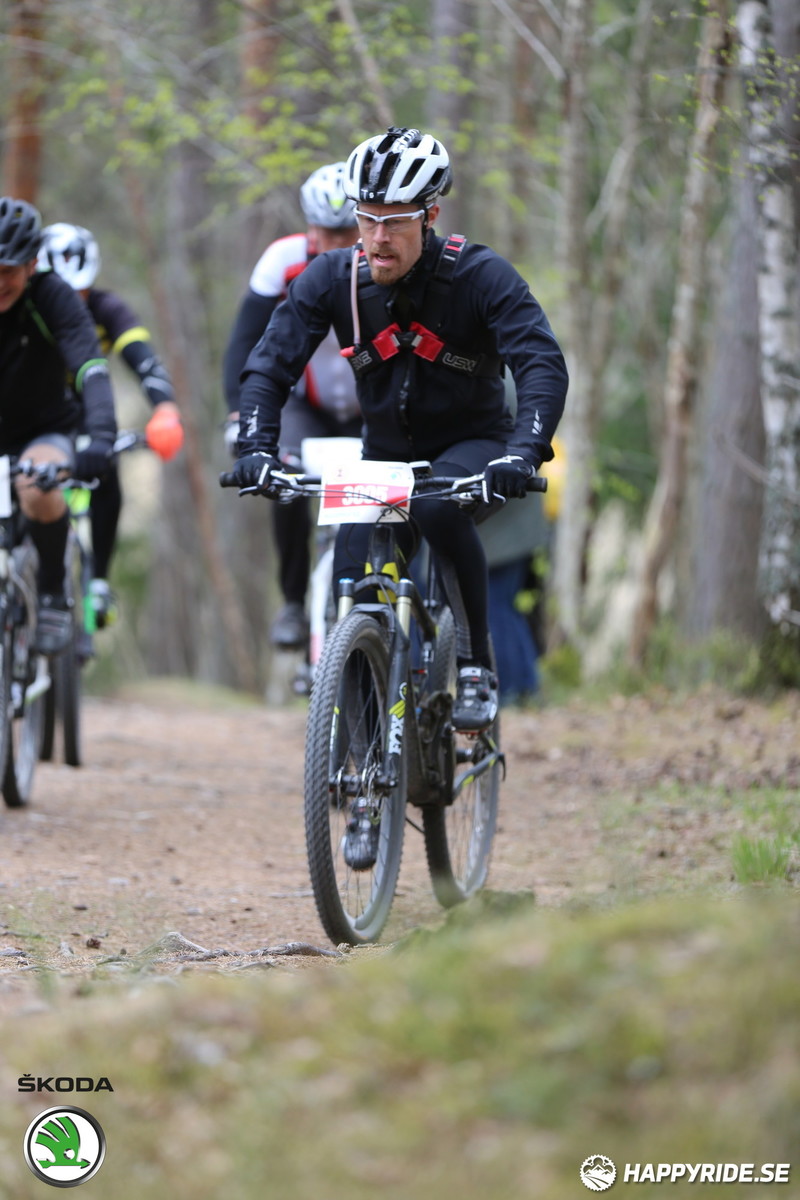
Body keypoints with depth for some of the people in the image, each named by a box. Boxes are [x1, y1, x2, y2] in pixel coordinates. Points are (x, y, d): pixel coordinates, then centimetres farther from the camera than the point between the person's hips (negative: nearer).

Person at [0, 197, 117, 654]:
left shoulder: (52, 298, -22)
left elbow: (91, 369, -34)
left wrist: (102, 438, -52)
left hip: (46, 432, -2)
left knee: (39, 491, -35)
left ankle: (54, 595, -12)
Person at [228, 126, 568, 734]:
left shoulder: (481, 275, -21)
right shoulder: (333, 278, -14)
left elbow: (543, 365, -29)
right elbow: (270, 366, -13)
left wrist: (523, 452, -46)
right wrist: (258, 448, -31)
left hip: (470, 445, -3)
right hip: (386, 451, 3)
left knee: (441, 508, -36)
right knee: (353, 581, -17)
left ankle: (478, 666, -21)